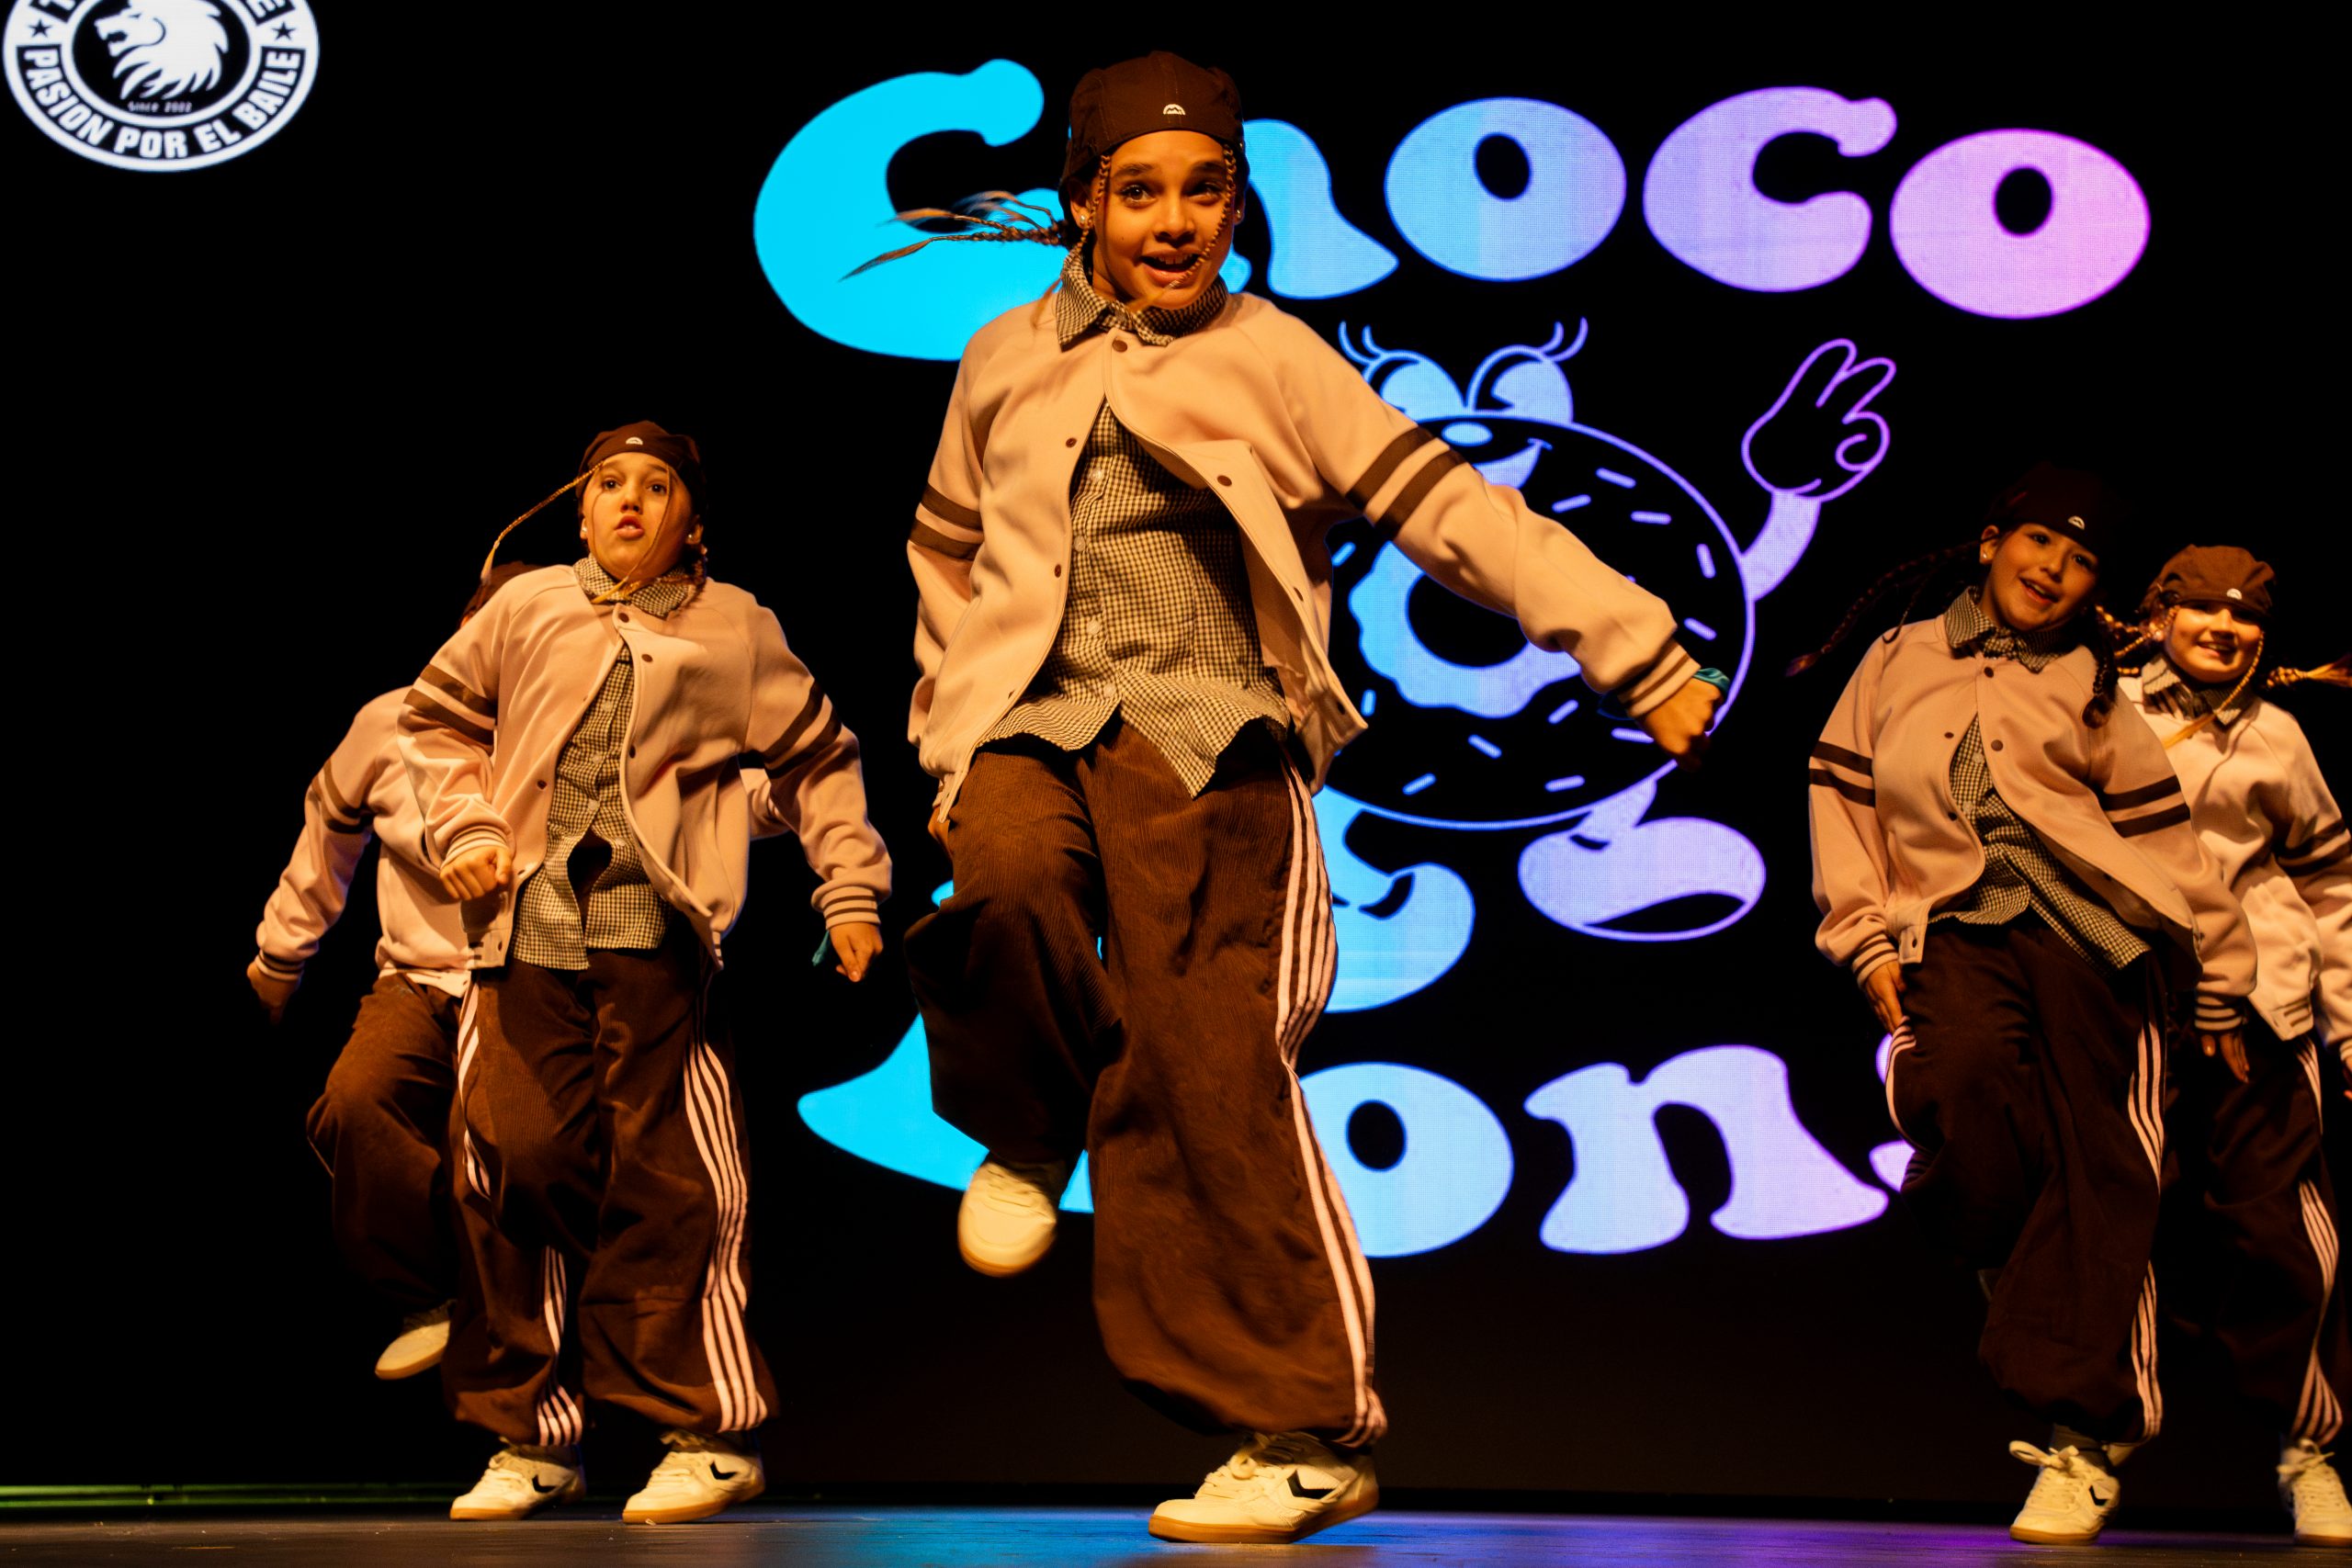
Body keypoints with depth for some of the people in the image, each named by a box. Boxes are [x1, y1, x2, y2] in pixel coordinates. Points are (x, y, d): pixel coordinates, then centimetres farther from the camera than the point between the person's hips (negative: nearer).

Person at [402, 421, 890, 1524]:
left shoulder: (734, 628, 11)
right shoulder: (527, 608, 14)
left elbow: (817, 760, 14)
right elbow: (437, 716, 22)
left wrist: (851, 890, 8)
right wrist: (465, 827, 8)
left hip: (656, 934, -2)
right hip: (526, 934, 3)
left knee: (666, 1178, -6)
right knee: (515, 1165, 0)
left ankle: (710, 1433, 4)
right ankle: (534, 1435, 12)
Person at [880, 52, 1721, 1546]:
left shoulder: (1273, 360, 6)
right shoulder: (1007, 361, 16)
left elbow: (1449, 510, 2)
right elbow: (948, 554, 28)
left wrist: (1637, 651, -3)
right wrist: (946, 724, 22)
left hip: (1205, 735, -2)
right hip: (1036, 716, 2)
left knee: (1214, 1065, -12)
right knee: (1008, 878, -33)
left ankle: (1309, 1431, -2)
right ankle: (1031, 1136, -1)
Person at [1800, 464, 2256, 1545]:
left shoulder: (2092, 685, 19)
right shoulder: (1899, 660, 20)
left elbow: (2164, 835, 17)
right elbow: (1841, 797, 17)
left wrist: (2219, 987, 16)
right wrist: (1867, 937, 5)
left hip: (2092, 930, 0)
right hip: (1956, 927, 0)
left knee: (2097, 1170, -9)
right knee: (1953, 1086, -31)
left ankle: (2085, 1434, -7)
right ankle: (2023, 1272, -3)